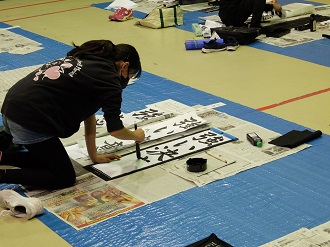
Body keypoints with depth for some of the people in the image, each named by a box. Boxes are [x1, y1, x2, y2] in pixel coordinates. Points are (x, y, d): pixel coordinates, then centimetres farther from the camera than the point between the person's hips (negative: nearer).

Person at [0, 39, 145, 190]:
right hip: (30, 120, -9)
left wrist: (94, 155, 28)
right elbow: (115, 130, -3)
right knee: (65, 178, 4)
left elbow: (88, 114, 24)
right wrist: (137, 135, 19)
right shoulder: (109, 79, -6)